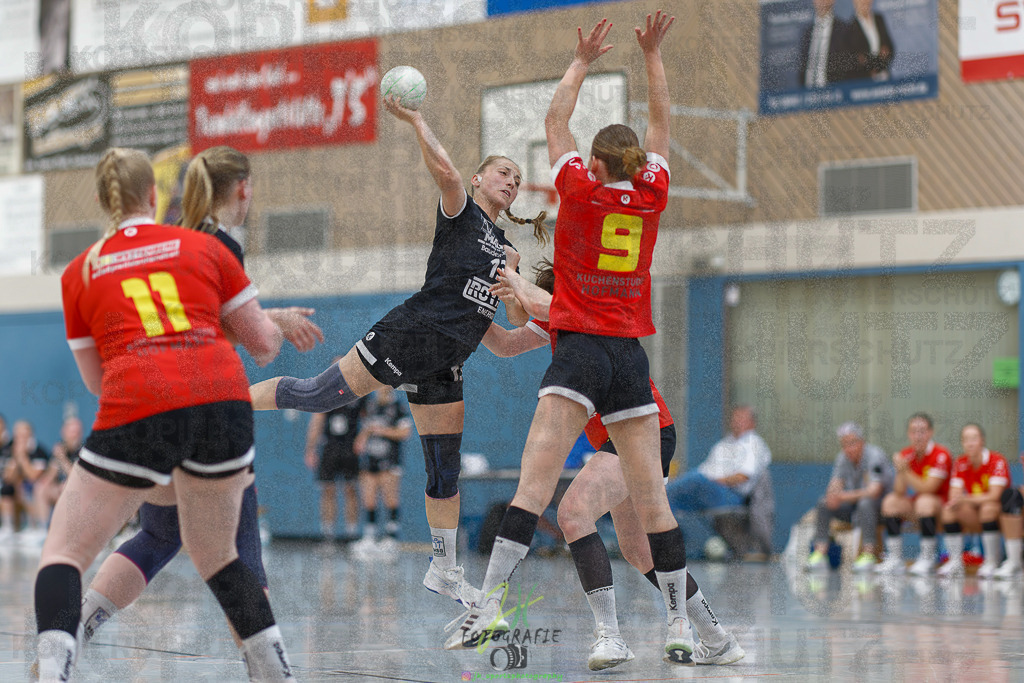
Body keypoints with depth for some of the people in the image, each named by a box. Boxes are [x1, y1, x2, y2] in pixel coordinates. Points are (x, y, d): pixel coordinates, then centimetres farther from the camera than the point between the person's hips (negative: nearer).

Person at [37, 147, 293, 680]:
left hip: (136, 413, -2)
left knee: (63, 552, 8)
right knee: (217, 556, 23)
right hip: (223, 399, 2)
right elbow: (264, 343, 18)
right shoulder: (203, 247, 17)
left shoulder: (79, 272, 17)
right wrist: (279, 328, 40)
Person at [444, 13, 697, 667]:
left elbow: (555, 121, 15)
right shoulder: (651, 196, 6)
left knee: (535, 483, -13)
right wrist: (653, 54, 26)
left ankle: (488, 605, -21)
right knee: (652, 496, 4)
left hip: (580, 348, -3)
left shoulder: (581, 191, -1)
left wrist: (582, 62, 26)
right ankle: (681, 624, 4)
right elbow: (660, 123, 21)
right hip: (632, 355, 3)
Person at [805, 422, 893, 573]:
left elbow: (874, 491, -30)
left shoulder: (875, 455, -19)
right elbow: (835, 484, -7)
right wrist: (833, 496, -33)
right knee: (823, 504, -15)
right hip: (854, 505, 6)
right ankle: (819, 555, -23)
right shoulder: (843, 458, 2)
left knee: (865, 503, -38)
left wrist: (846, 496, -43)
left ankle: (868, 556, -41)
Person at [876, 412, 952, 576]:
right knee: (890, 501, -15)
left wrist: (906, 471, -27)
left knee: (925, 501, -34)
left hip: (942, 504, -6)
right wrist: (900, 472, -23)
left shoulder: (941, 455, -16)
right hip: (915, 506, 6)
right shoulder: (906, 455, 1)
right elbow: (900, 492, -6)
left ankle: (927, 559, -27)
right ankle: (895, 560, -14)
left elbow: (927, 488, -23)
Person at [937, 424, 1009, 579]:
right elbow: (954, 496, -5)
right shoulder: (961, 463, 0)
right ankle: (955, 563, -17)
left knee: (988, 508, -36)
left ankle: (992, 563, -28)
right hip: (973, 519, 5)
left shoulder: (997, 461, -15)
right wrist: (955, 501, -31)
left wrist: (965, 499, -35)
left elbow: (994, 496, -24)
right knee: (949, 509, -18)